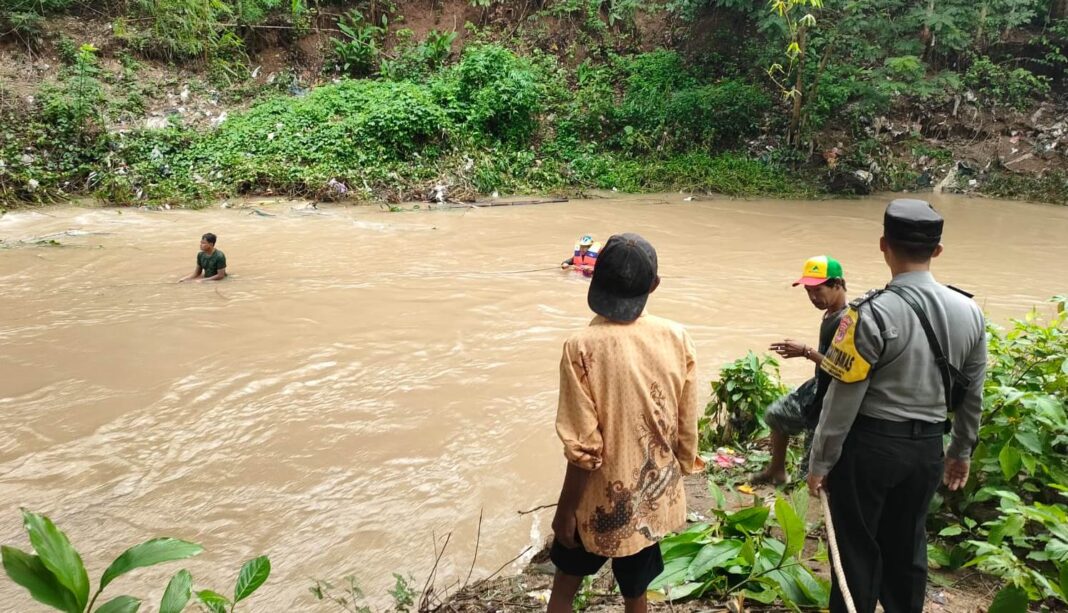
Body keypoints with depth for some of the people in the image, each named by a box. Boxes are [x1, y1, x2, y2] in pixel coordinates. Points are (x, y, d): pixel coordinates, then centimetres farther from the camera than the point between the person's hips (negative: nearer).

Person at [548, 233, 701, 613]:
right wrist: (676, 477, 14)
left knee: (567, 577, 24)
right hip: (653, 496, 3)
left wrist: (565, 509, -6)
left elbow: (583, 448, -20)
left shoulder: (583, 347, -24)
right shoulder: (677, 338, -12)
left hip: (602, 499, -3)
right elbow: (687, 428, -4)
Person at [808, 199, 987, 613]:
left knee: (857, 549, 10)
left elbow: (844, 398, -17)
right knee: (907, 545, 22)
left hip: (869, 445, -6)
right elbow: (972, 394, 10)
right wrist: (962, 451, 23)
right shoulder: (970, 313, 0)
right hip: (927, 447, 6)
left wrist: (820, 460, -7)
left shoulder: (872, 314, -20)